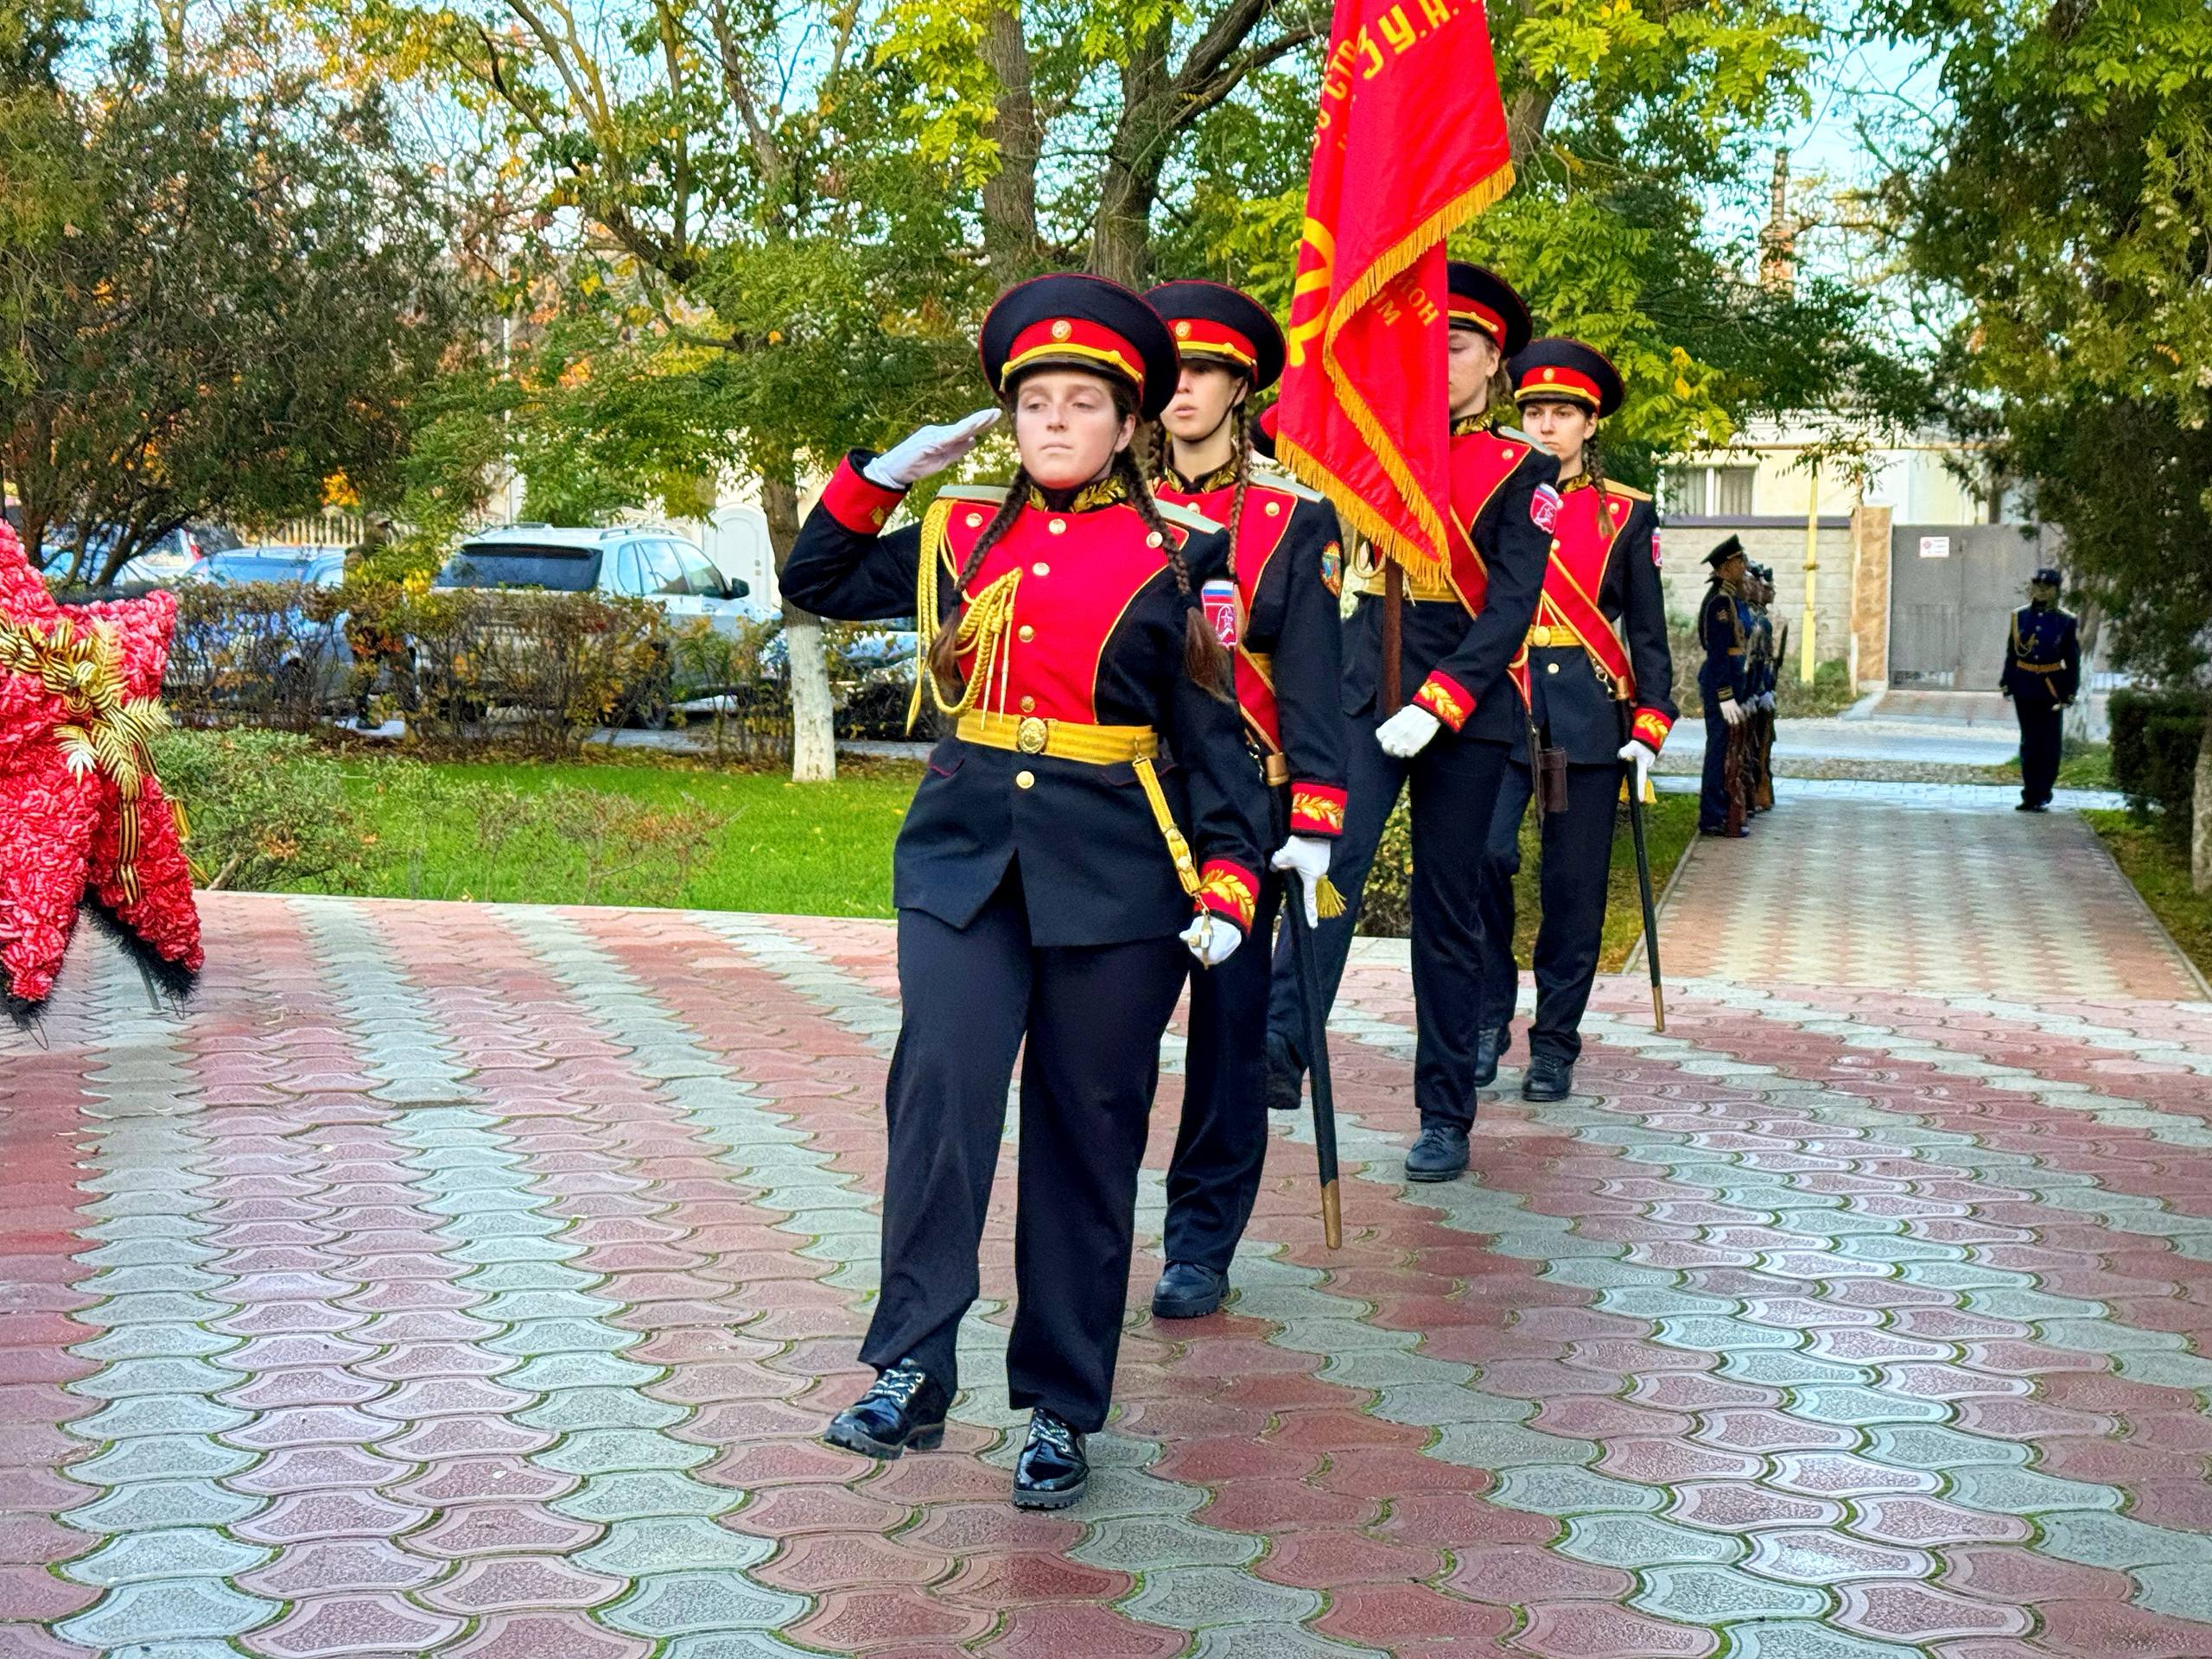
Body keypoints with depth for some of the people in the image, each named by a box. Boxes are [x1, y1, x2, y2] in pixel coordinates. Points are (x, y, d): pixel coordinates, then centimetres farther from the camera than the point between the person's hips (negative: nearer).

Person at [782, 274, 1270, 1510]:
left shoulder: (1171, 558, 2)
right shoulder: (962, 539, 11)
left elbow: (1213, 734, 1)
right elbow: (818, 581, 21)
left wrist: (1227, 885, -11)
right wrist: (887, 474, 8)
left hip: (1115, 883, -2)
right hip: (965, 862, 2)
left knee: (1088, 1138, 4)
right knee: (941, 1086, -18)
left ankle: (1062, 1410, 14)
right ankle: (913, 1375, -15)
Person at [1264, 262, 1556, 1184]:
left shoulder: (1521, 470, 0)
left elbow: (1512, 606, -9)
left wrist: (1436, 705, -18)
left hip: (1465, 712, -2)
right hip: (1367, 701, 2)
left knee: (1448, 912, 4)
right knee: (1334, 858, -21)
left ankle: (1446, 1118, 12)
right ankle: (1280, 1052, -35)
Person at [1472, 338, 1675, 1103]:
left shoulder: (1625, 514, 8)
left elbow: (1647, 633, 8)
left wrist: (1650, 728, -2)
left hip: (1589, 717, 0)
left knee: (1574, 888, 2)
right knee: (1484, 853, -18)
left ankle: (1555, 1047, 11)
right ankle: (1488, 1018, -3)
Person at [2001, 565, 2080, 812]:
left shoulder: (2066, 622, -1)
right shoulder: (2020, 616, 5)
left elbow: (2072, 660, 1)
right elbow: (2012, 653, 10)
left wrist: (2070, 691, -4)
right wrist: (2007, 682, 6)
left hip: (2052, 688, -2)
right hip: (2025, 687, 2)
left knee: (2049, 743, 0)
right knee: (2029, 742, 6)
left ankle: (2041, 796, 5)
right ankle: (2031, 794, 12)